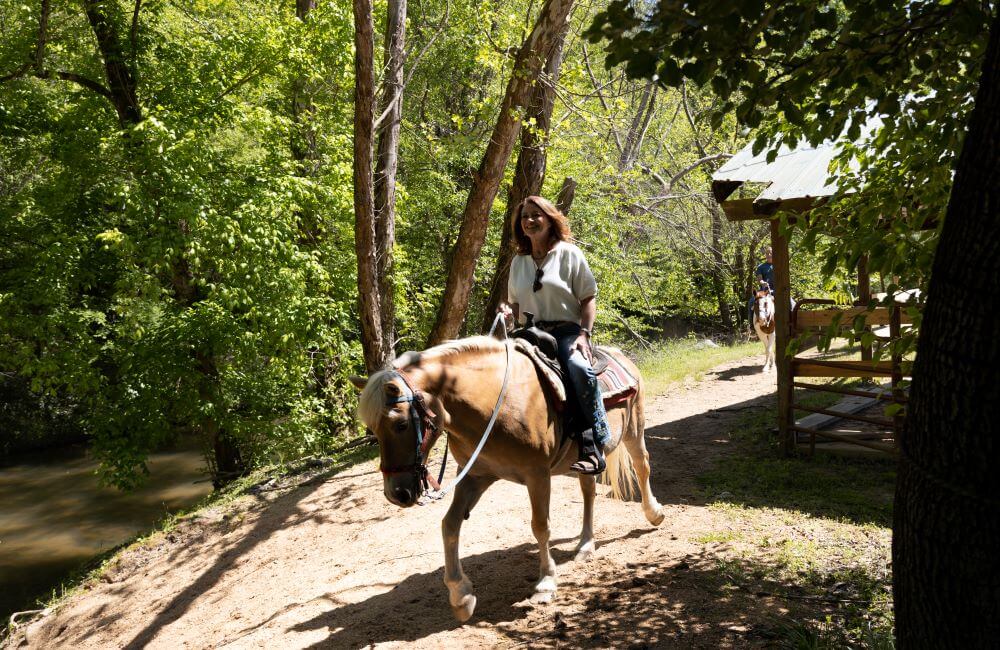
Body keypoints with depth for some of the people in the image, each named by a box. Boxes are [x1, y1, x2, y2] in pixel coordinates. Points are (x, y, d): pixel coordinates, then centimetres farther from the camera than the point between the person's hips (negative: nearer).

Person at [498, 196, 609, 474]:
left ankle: (594, 447, -28)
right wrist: (508, 312, -2)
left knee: (580, 368, -34)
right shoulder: (518, 261, 15)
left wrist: (584, 334, -13)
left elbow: (588, 298, 1)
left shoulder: (569, 253, 3)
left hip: (567, 331, -4)